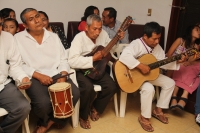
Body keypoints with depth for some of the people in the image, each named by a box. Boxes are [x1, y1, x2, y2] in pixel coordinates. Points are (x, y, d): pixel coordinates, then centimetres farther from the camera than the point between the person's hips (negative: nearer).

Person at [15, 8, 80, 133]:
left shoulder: (53, 36, 12)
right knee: (43, 102, -30)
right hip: (34, 78, -3)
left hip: (56, 75, 4)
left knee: (75, 94, -20)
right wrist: (39, 76, -15)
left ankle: (51, 121, 4)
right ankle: (45, 120, 11)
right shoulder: (18, 38, 1)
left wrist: (63, 76, -8)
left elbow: (63, 59, 9)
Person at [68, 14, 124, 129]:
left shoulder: (103, 34, -1)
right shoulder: (79, 38, -20)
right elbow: (72, 61, -31)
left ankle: (95, 109, 14)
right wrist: (93, 59, -30)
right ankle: (83, 116, -3)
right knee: (88, 88, -33)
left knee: (112, 86, -14)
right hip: (81, 71, -6)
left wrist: (118, 39, 1)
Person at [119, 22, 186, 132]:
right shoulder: (137, 44, -26)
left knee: (170, 83, 5)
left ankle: (158, 110, 17)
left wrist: (177, 61, -7)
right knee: (149, 88, -33)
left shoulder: (156, 46, 1)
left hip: (150, 73, 9)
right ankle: (144, 117, -9)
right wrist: (141, 66, -41)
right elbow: (124, 56, -43)